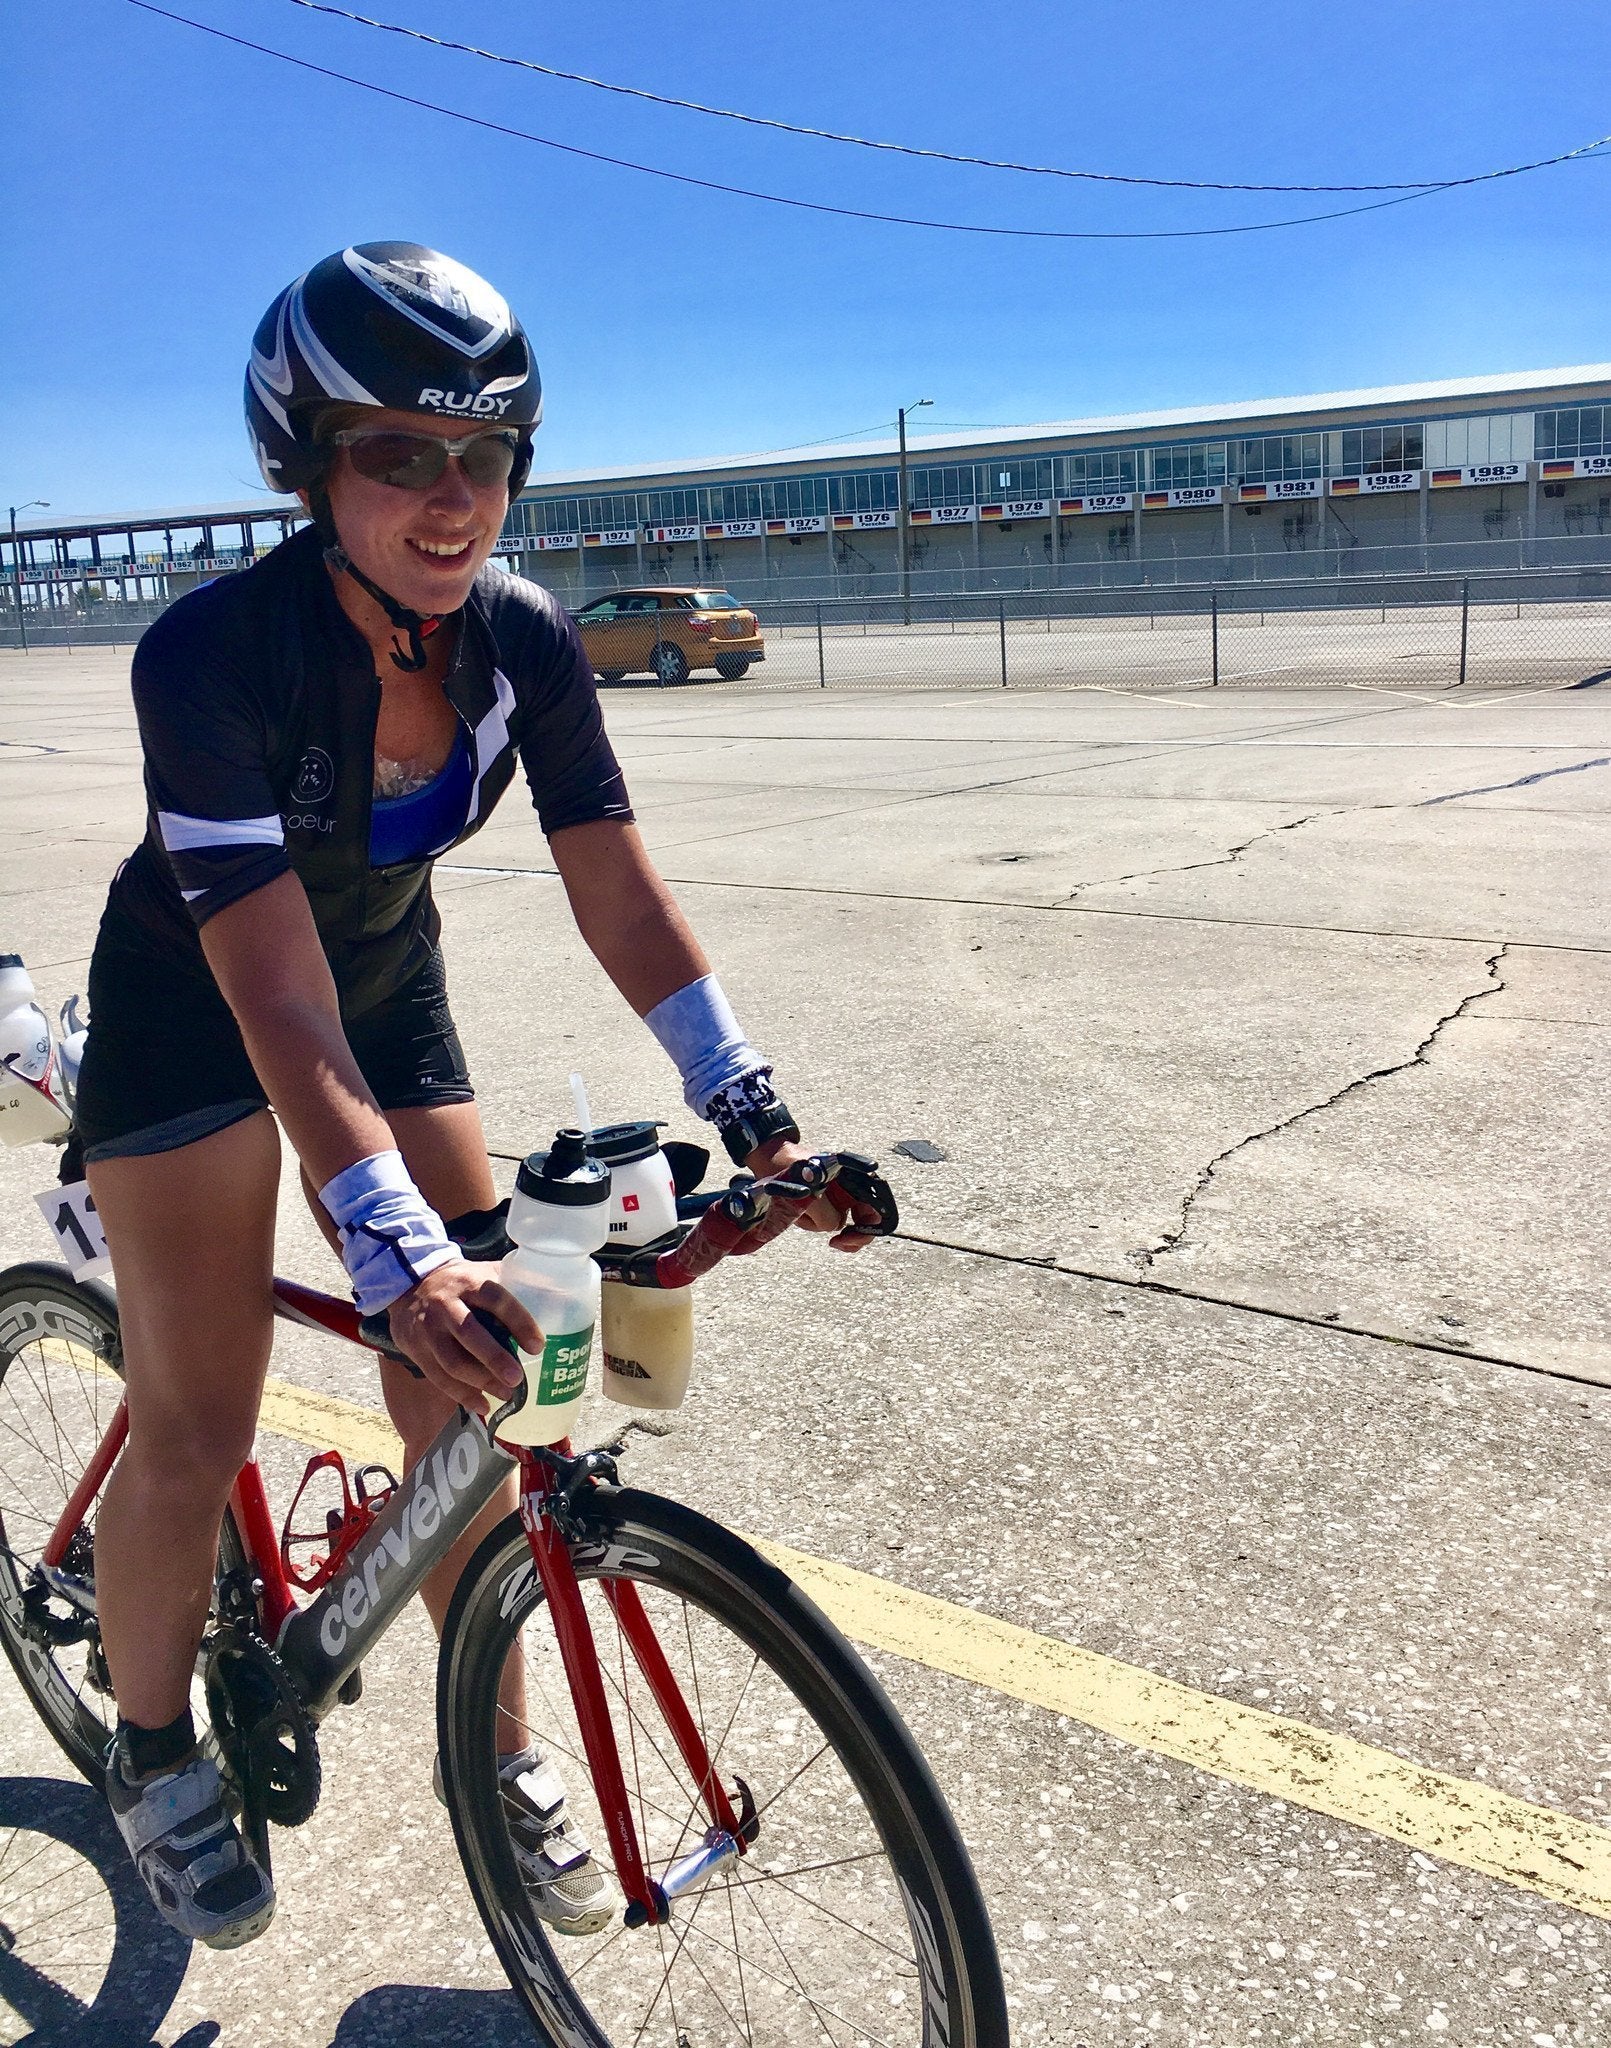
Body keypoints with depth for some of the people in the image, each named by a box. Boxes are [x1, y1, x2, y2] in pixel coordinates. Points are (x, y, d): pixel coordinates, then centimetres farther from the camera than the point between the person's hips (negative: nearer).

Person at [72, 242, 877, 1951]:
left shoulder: (522, 641, -17)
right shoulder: (214, 652, -31)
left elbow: (616, 889, -17)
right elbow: (274, 991, -37)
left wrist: (749, 1106, -26)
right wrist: (398, 1250, -45)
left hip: (392, 987, 4)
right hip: (194, 1004, -4)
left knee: (465, 1393, 1)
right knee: (197, 1428, -4)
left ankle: (501, 1750, 20)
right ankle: (151, 1750, 25)